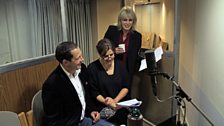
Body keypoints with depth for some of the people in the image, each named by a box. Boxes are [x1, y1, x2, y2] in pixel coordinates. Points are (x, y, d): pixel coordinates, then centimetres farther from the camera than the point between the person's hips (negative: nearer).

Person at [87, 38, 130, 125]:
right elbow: (94, 93, -4)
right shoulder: (92, 68, -4)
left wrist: (115, 100, -9)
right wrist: (108, 103, -18)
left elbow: (126, 87, 7)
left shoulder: (119, 65, 7)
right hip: (102, 107, -4)